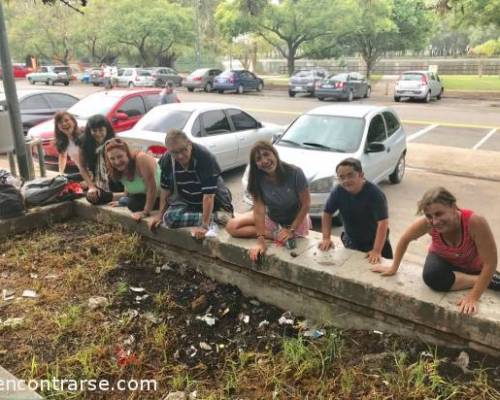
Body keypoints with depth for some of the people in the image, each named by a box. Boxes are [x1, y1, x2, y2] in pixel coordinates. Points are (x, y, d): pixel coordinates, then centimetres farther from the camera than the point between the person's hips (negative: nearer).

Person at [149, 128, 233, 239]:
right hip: (187, 200, 6)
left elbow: (209, 195, -33)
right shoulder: (166, 160, -13)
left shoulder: (205, 158, -30)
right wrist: (160, 214, 1)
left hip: (216, 201, -6)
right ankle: (214, 217, -13)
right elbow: (165, 189, 1)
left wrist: (204, 226, -36)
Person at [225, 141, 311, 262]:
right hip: (271, 218, 4)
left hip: (296, 219, -4)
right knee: (232, 227, -13)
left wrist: (292, 230, -22)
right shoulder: (257, 179, -19)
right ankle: (276, 234, -13)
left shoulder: (295, 173, -26)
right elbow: (259, 210, -22)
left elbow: (306, 204, -17)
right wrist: (261, 240, -30)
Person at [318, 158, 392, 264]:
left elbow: (383, 223, -32)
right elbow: (327, 213, -3)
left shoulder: (375, 193, -28)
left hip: (374, 242, -4)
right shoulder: (338, 191, -15)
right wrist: (326, 238, -10)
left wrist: (377, 251, -38)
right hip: (351, 243, 4)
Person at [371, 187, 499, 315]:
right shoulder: (427, 223, -33)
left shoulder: (475, 222, -40)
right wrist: (393, 268, -3)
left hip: (472, 267, -1)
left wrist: (473, 297, -33)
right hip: (443, 259, 1)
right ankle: (481, 281, -10)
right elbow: (404, 240, -12)